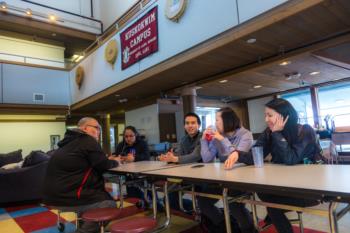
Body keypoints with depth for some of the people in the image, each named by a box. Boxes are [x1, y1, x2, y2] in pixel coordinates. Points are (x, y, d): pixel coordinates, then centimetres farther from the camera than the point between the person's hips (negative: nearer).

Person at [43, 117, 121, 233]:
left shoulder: (70, 141, 17)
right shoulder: (88, 141, -13)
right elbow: (103, 165, -10)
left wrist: (107, 160, 16)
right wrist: (115, 161, 10)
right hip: (67, 196, -10)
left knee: (103, 194, 21)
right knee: (109, 203, -2)